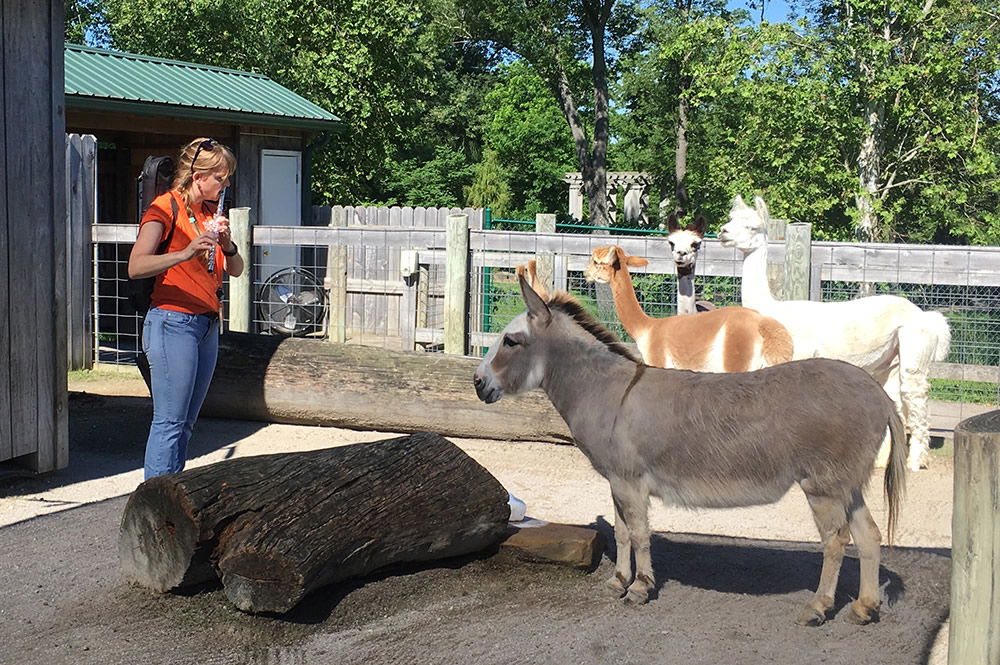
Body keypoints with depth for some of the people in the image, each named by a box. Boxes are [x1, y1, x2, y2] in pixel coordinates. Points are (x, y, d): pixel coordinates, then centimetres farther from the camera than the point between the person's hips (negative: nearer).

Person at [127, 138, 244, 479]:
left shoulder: (211, 212, 17)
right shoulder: (166, 207, -7)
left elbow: (236, 270, 13)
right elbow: (136, 266, -21)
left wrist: (226, 244, -8)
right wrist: (186, 253, -35)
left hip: (207, 324, 8)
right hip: (173, 322, -8)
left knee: (186, 423, 10)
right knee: (170, 422, -9)